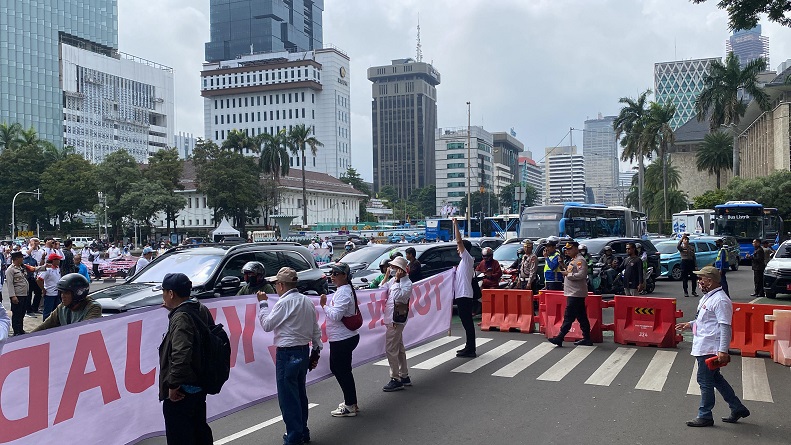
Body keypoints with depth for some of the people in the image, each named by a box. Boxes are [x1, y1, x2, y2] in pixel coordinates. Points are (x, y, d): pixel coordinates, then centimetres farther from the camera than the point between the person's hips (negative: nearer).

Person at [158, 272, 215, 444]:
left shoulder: (180, 317, -21)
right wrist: (173, 310, 15)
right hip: (200, 385, 9)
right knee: (200, 431, 22)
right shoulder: (201, 310, 4)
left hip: (181, 391, -9)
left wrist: (173, 385, -22)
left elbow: (180, 355, -30)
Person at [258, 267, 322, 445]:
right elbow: (316, 330, 10)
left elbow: (267, 325, -8)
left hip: (287, 354, -8)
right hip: (304, 351, 8)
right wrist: (316, 352, 17)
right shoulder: (307, 301, 8)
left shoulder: (284, 303, -16)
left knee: (288, 397, -1)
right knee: (300, 393, 18)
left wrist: (262, 303, 2)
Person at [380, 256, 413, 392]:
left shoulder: (407, 283, -14)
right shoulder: (393, 280, 12)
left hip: (396, 321, -9)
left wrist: (397, 280, -23)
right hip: (391, 319, 9)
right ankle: (404, 377, 26)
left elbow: (397, 296, -28)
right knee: (399, 349, 16)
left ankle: (396, 380, -1)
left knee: (391, 350, -8)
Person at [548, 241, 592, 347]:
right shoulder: (573, 260, 19)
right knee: (582, 317, 11)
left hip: (576, 294, -10)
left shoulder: (580, 260, -12)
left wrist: (568, 274, -16)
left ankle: (559, 338, -11)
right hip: (573, 293, 10)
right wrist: (563, 265, 13)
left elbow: (581, 275, -23)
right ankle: (587, 339, 15)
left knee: (568, 316, -10)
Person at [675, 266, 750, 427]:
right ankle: (738, 408, 29)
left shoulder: (720, 300, -19)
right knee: (716, 379, 19)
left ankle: (705, 416, 11)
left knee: (705, 381, -1)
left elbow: (725, 326, -24)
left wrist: (723, 351, -28)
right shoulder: (707, 297, 13)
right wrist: (690, 324, 14)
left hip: (710, 349, -11)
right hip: (703, 347, 11)